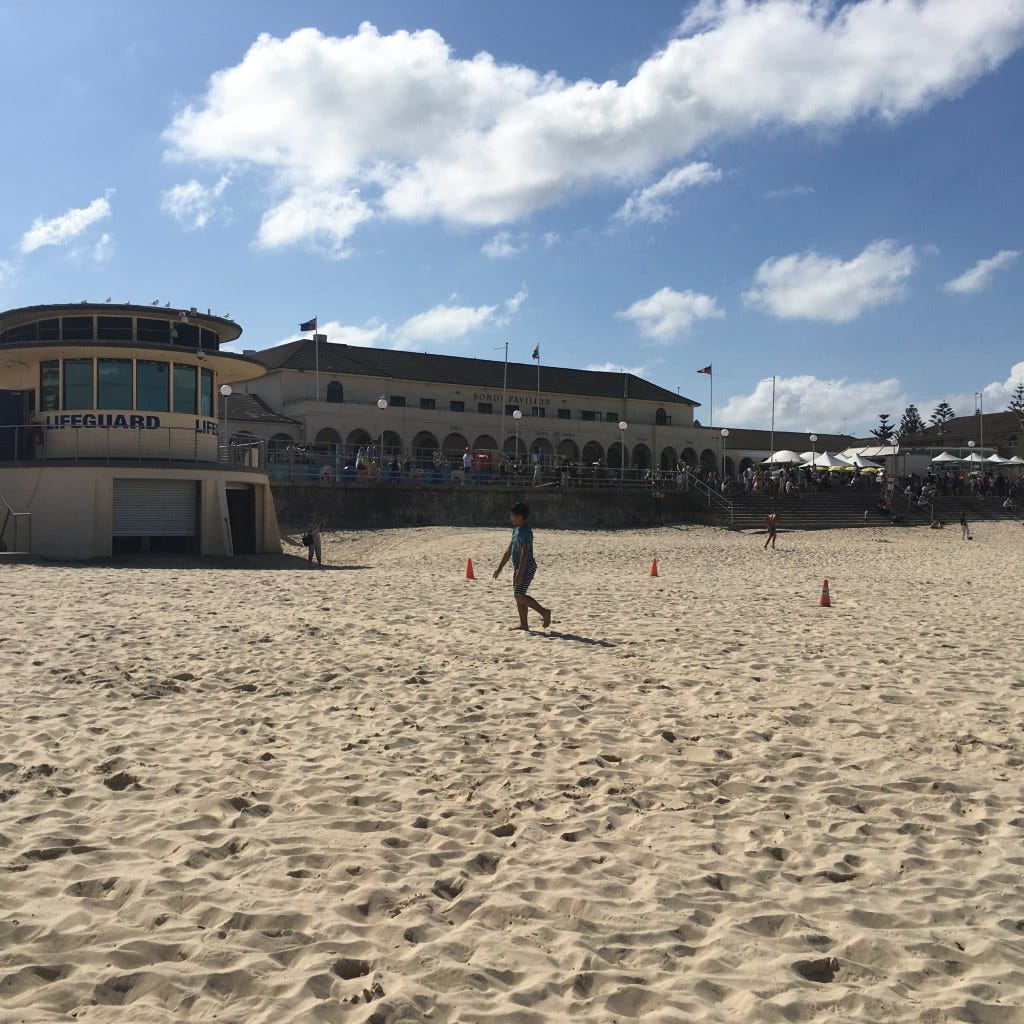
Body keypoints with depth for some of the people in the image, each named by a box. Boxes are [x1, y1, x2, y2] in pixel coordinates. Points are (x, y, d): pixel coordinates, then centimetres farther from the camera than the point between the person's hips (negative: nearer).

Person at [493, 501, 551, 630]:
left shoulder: (526, 532, -18)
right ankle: (523, 624, 13)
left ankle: (544, 611, -6)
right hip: (517, 567, 10)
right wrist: (500, 568, 20)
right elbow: (509, 550, 20)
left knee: (519, 595, -14)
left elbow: (524, 554, -24)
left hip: (527, 567, -10)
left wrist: (520, 573, -29)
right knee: (518, 596, 9)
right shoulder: (515, 530, 13)